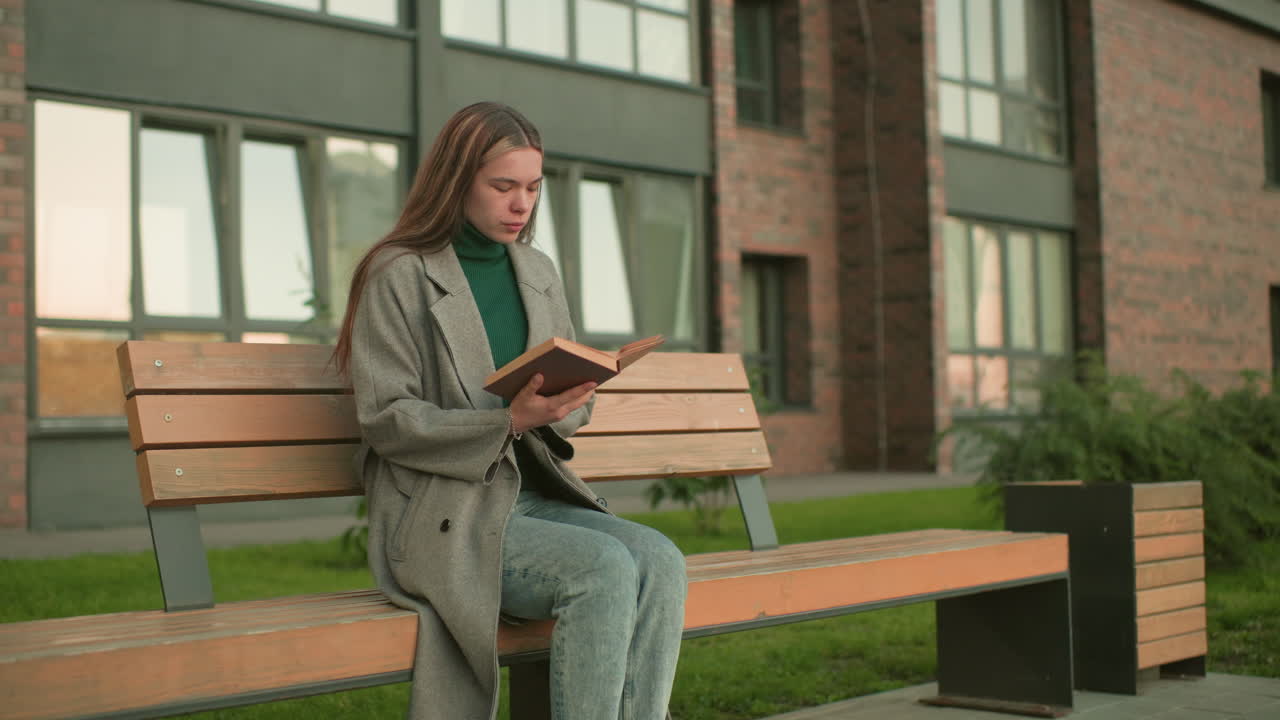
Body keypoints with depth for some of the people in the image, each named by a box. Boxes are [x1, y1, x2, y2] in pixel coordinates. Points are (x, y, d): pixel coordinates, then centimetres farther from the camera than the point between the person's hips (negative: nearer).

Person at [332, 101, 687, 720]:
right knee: (605, 570, -29)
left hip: (536, 497, 6)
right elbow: (386, 420, -10)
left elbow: (575, 405, 20)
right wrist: (508, 422, -22)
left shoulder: (538, 273, 16)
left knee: (660, 561, -22)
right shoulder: (400, 276, -4)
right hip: (444, 516, -6)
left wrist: (560, 406, -6)